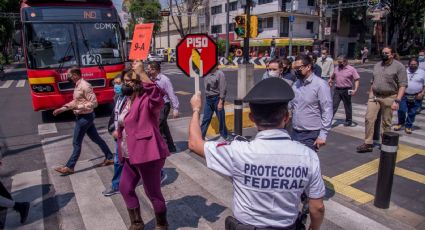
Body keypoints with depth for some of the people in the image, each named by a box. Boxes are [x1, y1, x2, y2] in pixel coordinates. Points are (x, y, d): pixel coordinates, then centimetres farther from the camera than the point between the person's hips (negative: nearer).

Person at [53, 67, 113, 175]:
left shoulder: (85, 86, -20)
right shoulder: (78, 86, 10)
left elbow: (94, 103, -23)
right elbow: (75, 101, 20)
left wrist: (79, 107, -26)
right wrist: (62, 109, 15)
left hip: (85, 117, -10)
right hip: (83, 117, 10)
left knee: (76, 143, 1)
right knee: (96, 138, 15)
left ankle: (69, 167, 13)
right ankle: (109, 158, 24)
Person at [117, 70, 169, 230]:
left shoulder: (146, 101, -17)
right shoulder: (129, 101, 12)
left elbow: (157, 95, -42)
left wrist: (140, 71, -38)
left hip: (147, 155, -10)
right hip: (131, 156, 10)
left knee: (153, 193, 6)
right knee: (125, 188, 18)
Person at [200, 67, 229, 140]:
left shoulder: (220, 74, -13)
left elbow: (223, 89, -15)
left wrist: (220, 102, -17)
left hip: (217, 99, -5)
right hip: (208, 99, 6)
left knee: (221, 119, 7)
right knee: (206, 119, 9)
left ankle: (224, 136, 22)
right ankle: (201, 136, 16)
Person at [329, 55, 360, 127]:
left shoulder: (351, 69, -5)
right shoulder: (337, 69, 9)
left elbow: (357, 80, -7)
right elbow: (332, 77, 24)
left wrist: (355, 89, -18)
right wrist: (330, 80, 1)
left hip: (346, 90, -3)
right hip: (337, 90, 3)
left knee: (347, 106, 11)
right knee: (334, 105, -1)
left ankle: (349, 120, 25)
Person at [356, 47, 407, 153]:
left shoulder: (399, 66, -6)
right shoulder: (377, 65, 12)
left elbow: (403, 85, -10)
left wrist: (397, 100, -19)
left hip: (389, 98, -4)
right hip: (374, 96, 5)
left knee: (386, 123, 4)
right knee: (369, 118, -4)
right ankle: (368, 144, 1)